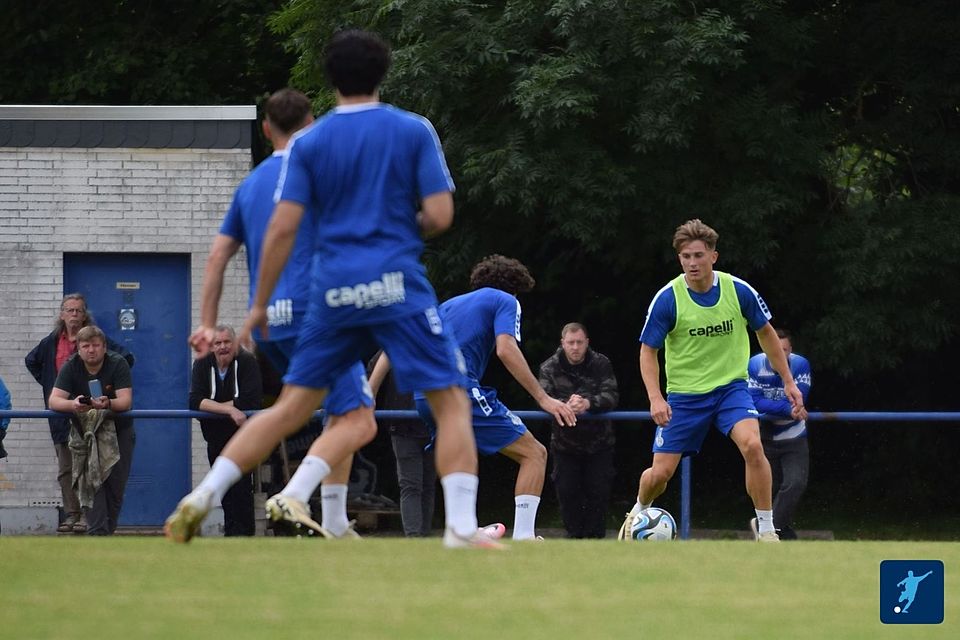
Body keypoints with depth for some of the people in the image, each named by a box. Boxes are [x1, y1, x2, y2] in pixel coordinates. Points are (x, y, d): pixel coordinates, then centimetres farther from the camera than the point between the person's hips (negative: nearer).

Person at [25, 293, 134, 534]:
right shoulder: (52, 343, 10)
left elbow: (126, 358, -3)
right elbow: (31, 361, 29)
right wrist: (47, 383, 16)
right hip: (62, 415, 5)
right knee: (65, 469, 7)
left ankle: (88, 514, -6)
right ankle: (71, 514, 12)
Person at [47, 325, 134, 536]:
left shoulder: (117, 364, -14)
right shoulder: (71, 367, -10)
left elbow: (126, 401, -24)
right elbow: (54, 400, -20)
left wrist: (107, 404, -48)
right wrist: (73, 405, -43)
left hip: (119, 429, 0)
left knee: (115, 487, -3)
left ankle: (107, 532, 9)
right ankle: (97, 532, -21)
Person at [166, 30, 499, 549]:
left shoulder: (308, 143, 5)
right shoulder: (413, 131, 1)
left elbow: (282, 228, 0)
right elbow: (440, 215, -4)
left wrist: (259, 306, 6)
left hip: (333, 290, 3)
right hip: (397, 287, -3)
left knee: (291, 407, 13)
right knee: (451, 401, 3)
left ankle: (201, 497, 7)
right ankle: (461, 526, -8)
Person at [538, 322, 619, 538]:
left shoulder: (601, 364, -4)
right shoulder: (550, 367, -3)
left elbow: (612, 395, -16)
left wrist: (589, 403, -37)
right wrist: (566, 405, -38)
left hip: (598, 442, 0)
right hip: (565, 442, 0)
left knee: (598, 492, -5)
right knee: (567, 491, -6)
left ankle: (595, 537, 3)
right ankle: (575, 536, 5)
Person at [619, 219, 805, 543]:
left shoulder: (739, 291, -11)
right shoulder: (667, 298, -14)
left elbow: (766, 334, 6)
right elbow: (648, 351, -5)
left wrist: (789, 382, 7)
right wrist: (655, 398, -19)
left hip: (731, 388, 0)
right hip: (684, 394, 0)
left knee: (752, 446, -27)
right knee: (660, 473, 1)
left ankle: (766, 529, -16)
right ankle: (638, 513, 36)